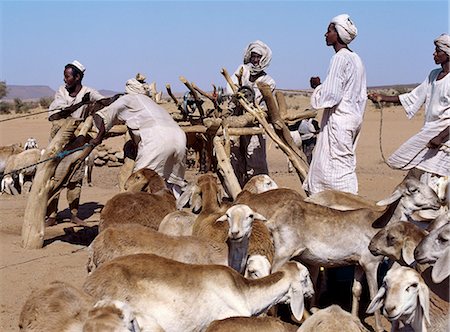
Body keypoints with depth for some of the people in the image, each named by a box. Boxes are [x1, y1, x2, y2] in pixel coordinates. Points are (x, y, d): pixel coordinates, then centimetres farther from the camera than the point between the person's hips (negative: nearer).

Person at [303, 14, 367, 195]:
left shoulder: (340, 58, -15)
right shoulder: (356, 59, 13)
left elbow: (331, 94, -20)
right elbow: (361, 96, 16)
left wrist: (317, 86, -3)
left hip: (338, 117, -10)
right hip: (353, 116, 10)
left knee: (337, 165, -5)